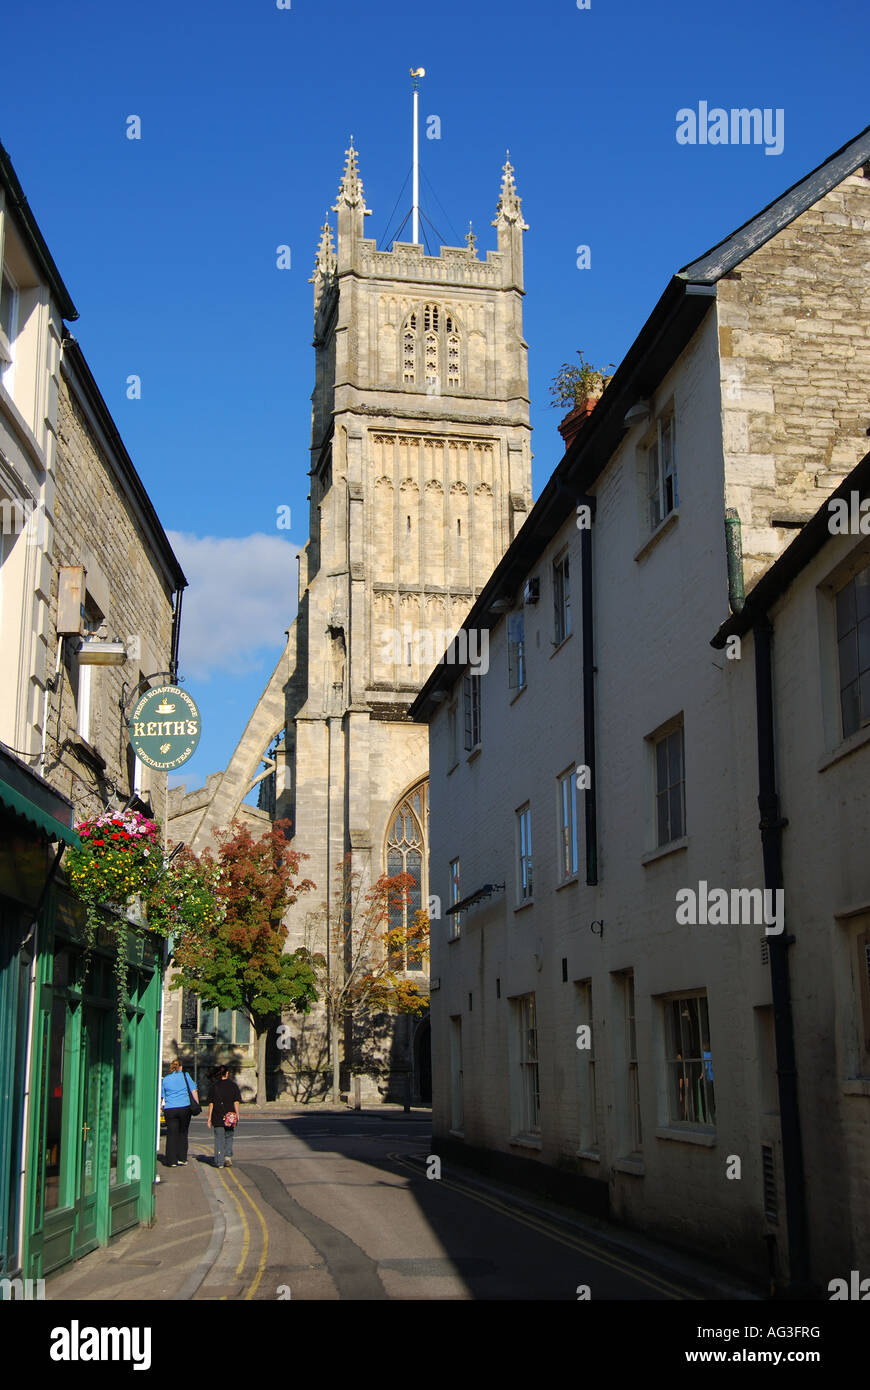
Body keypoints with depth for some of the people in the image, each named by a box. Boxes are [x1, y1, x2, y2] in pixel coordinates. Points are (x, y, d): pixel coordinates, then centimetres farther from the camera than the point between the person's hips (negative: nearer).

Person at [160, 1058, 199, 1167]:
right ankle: (182, 1159, 10)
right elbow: (193, 1091, 3)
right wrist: (197, 1104, 11)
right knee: (183, 1134, 10)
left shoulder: (165, 1079, 7)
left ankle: (172, 1160, 0)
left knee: (171, 1135, 3)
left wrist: (161, 1106, 30)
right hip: (184, 1108, 0)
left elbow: (161, 1096, 14)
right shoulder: (185, 1075, 4)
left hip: (169, 1109, 0)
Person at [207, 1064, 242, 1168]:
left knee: (219, 1139, 4)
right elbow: (236, 1102, -4)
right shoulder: (233, 1085, 1)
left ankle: (219, 1162, 2)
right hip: (230, 1116, 0)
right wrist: (237, 1115, 0)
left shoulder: (214, 1085, 1)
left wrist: (209, 1117, 4)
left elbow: (211, 1103, 0)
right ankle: (228, 1156, 0)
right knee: (229, 1137, 16)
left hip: (217, 1116, 0)